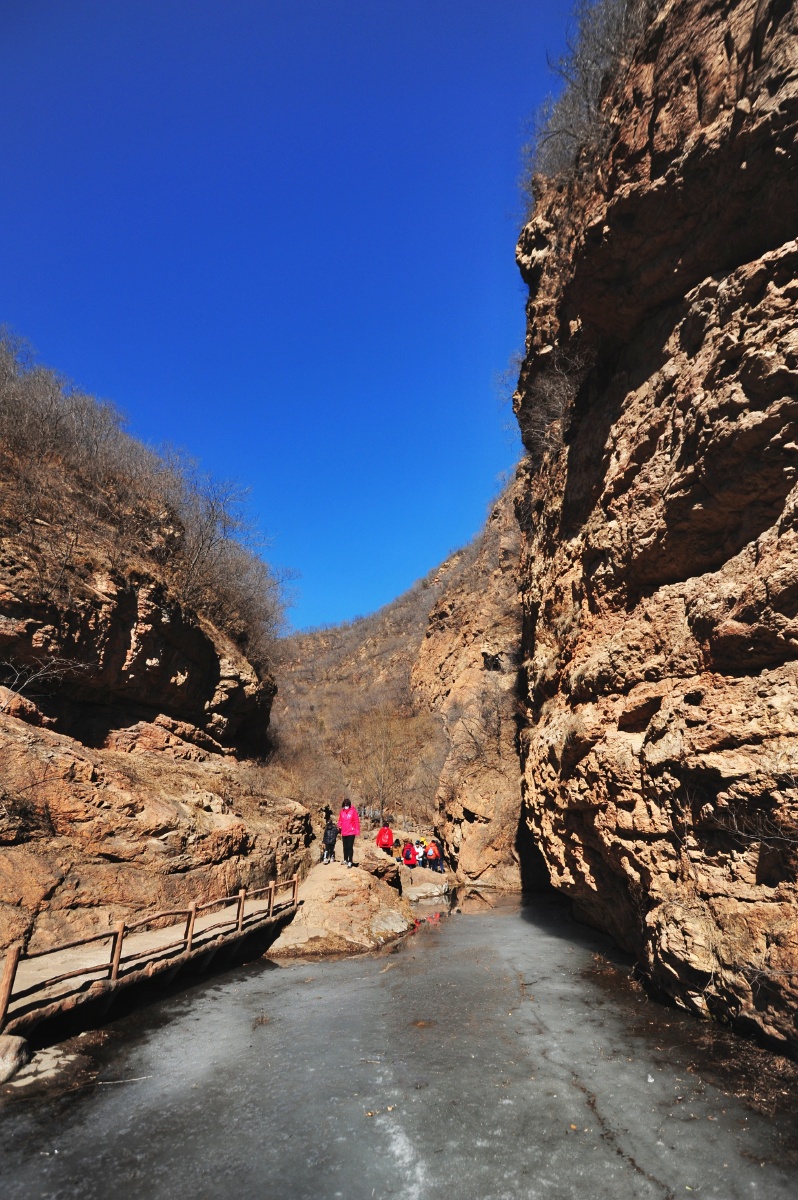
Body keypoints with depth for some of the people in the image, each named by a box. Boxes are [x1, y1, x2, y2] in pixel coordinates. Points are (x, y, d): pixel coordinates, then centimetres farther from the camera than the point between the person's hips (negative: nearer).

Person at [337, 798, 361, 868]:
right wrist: (339, 826, -1)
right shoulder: (342, 812, 3)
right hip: (344, 833, 4)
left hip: (351, 832, -4)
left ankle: (350, 861, 0)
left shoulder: (353, 811, -9)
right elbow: (340, 820, 13)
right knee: (345, 847, 15)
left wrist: (357, 831, -11)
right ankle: (345, 860, 29)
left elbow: (356, 821, -8)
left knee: (350, 847, -4)